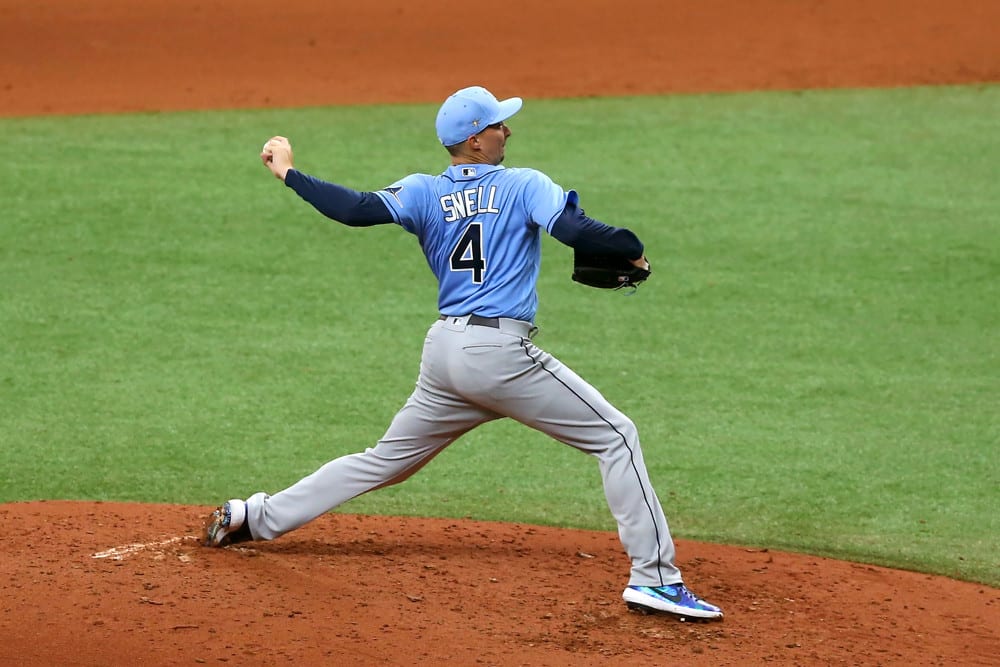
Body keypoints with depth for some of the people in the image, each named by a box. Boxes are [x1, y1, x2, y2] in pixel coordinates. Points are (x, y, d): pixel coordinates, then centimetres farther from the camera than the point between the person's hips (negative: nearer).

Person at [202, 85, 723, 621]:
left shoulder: (424, 193, 10)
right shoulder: (525, 185, 0)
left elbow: (358, 209, -5)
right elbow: (575, 230, -16)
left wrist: (289, 174, 6)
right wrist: (633, 251, 0)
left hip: (443, 355, 6)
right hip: (501, 353, -6)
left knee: (386, 460, 22)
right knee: (615, 437, 1)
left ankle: (255, 516, 23)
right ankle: (654, 577, -7)